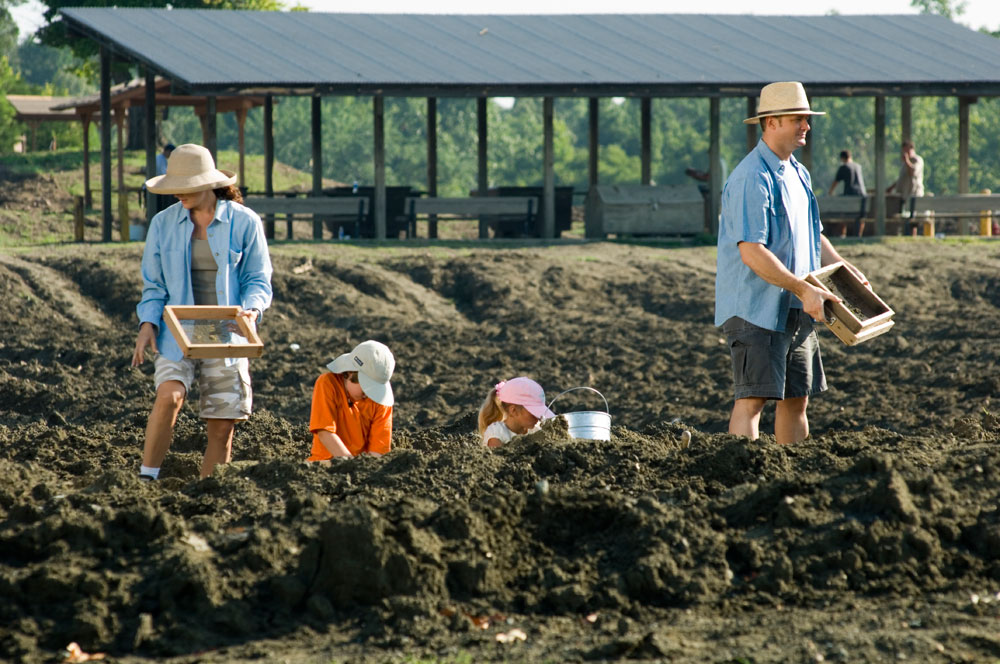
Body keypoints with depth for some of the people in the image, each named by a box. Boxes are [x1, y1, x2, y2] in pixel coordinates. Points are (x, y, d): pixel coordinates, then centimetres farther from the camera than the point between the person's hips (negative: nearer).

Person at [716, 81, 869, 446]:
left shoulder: (798, 174, 14)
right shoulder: (751, 179, -17)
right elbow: (752, 253, -24)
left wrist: (844, 268, 13)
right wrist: (804, 289, -24)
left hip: (794, 311, 9)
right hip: (756, 309, -9)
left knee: (797, 398, 11)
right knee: (752, 398, -12)